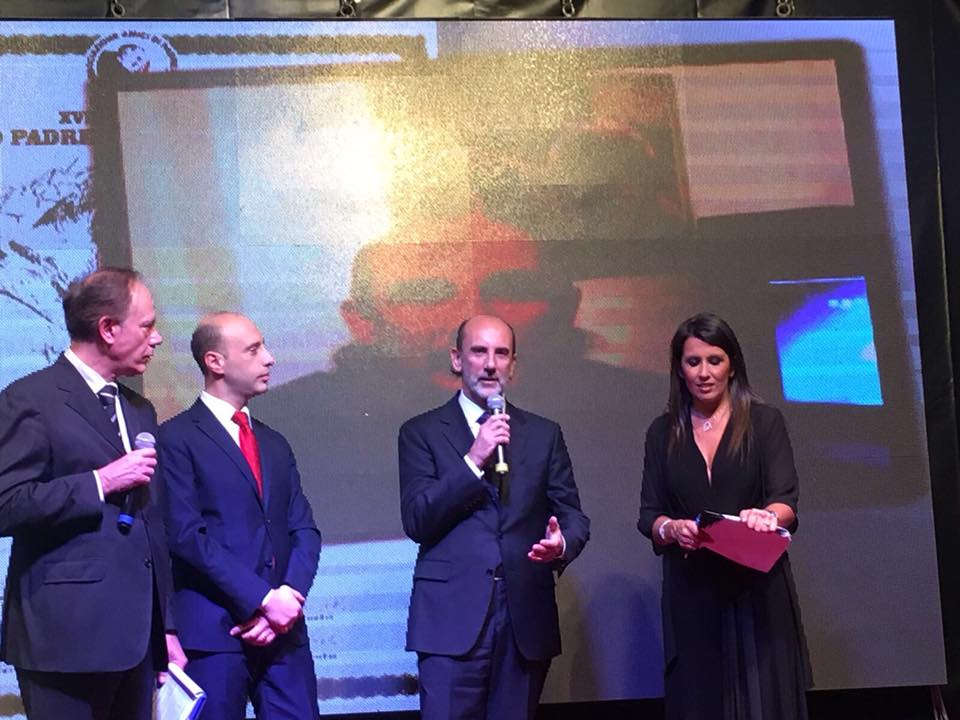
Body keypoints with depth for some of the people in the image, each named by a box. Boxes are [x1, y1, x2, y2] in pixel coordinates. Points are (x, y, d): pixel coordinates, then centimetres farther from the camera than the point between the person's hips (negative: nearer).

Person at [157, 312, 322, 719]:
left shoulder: (275, 445, 19)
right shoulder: (178, 438, -2)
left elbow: (304, 531, 12)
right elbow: (186, 534, -11)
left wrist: (290, 596, -7)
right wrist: (262, 598, -15)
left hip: (283, 627, 5)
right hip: (212, 629, -5)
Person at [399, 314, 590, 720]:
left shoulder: (544, 434, 13)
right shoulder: (422, 432, 4)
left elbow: (573, 515, 10)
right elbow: (416, 522, -5)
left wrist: (562, 544, -14)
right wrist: (473, 460, -14)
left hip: (527, 621, 3)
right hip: (453, 618, -3)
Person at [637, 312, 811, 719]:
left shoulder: (764, 422, 2)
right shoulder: (663, 433, 10)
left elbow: (786, 500, -8)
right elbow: (648, 514, 6)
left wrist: (767, 516, -30)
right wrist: (670, 528, -17)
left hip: (757, 590, -2)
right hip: (690, 594, 2)